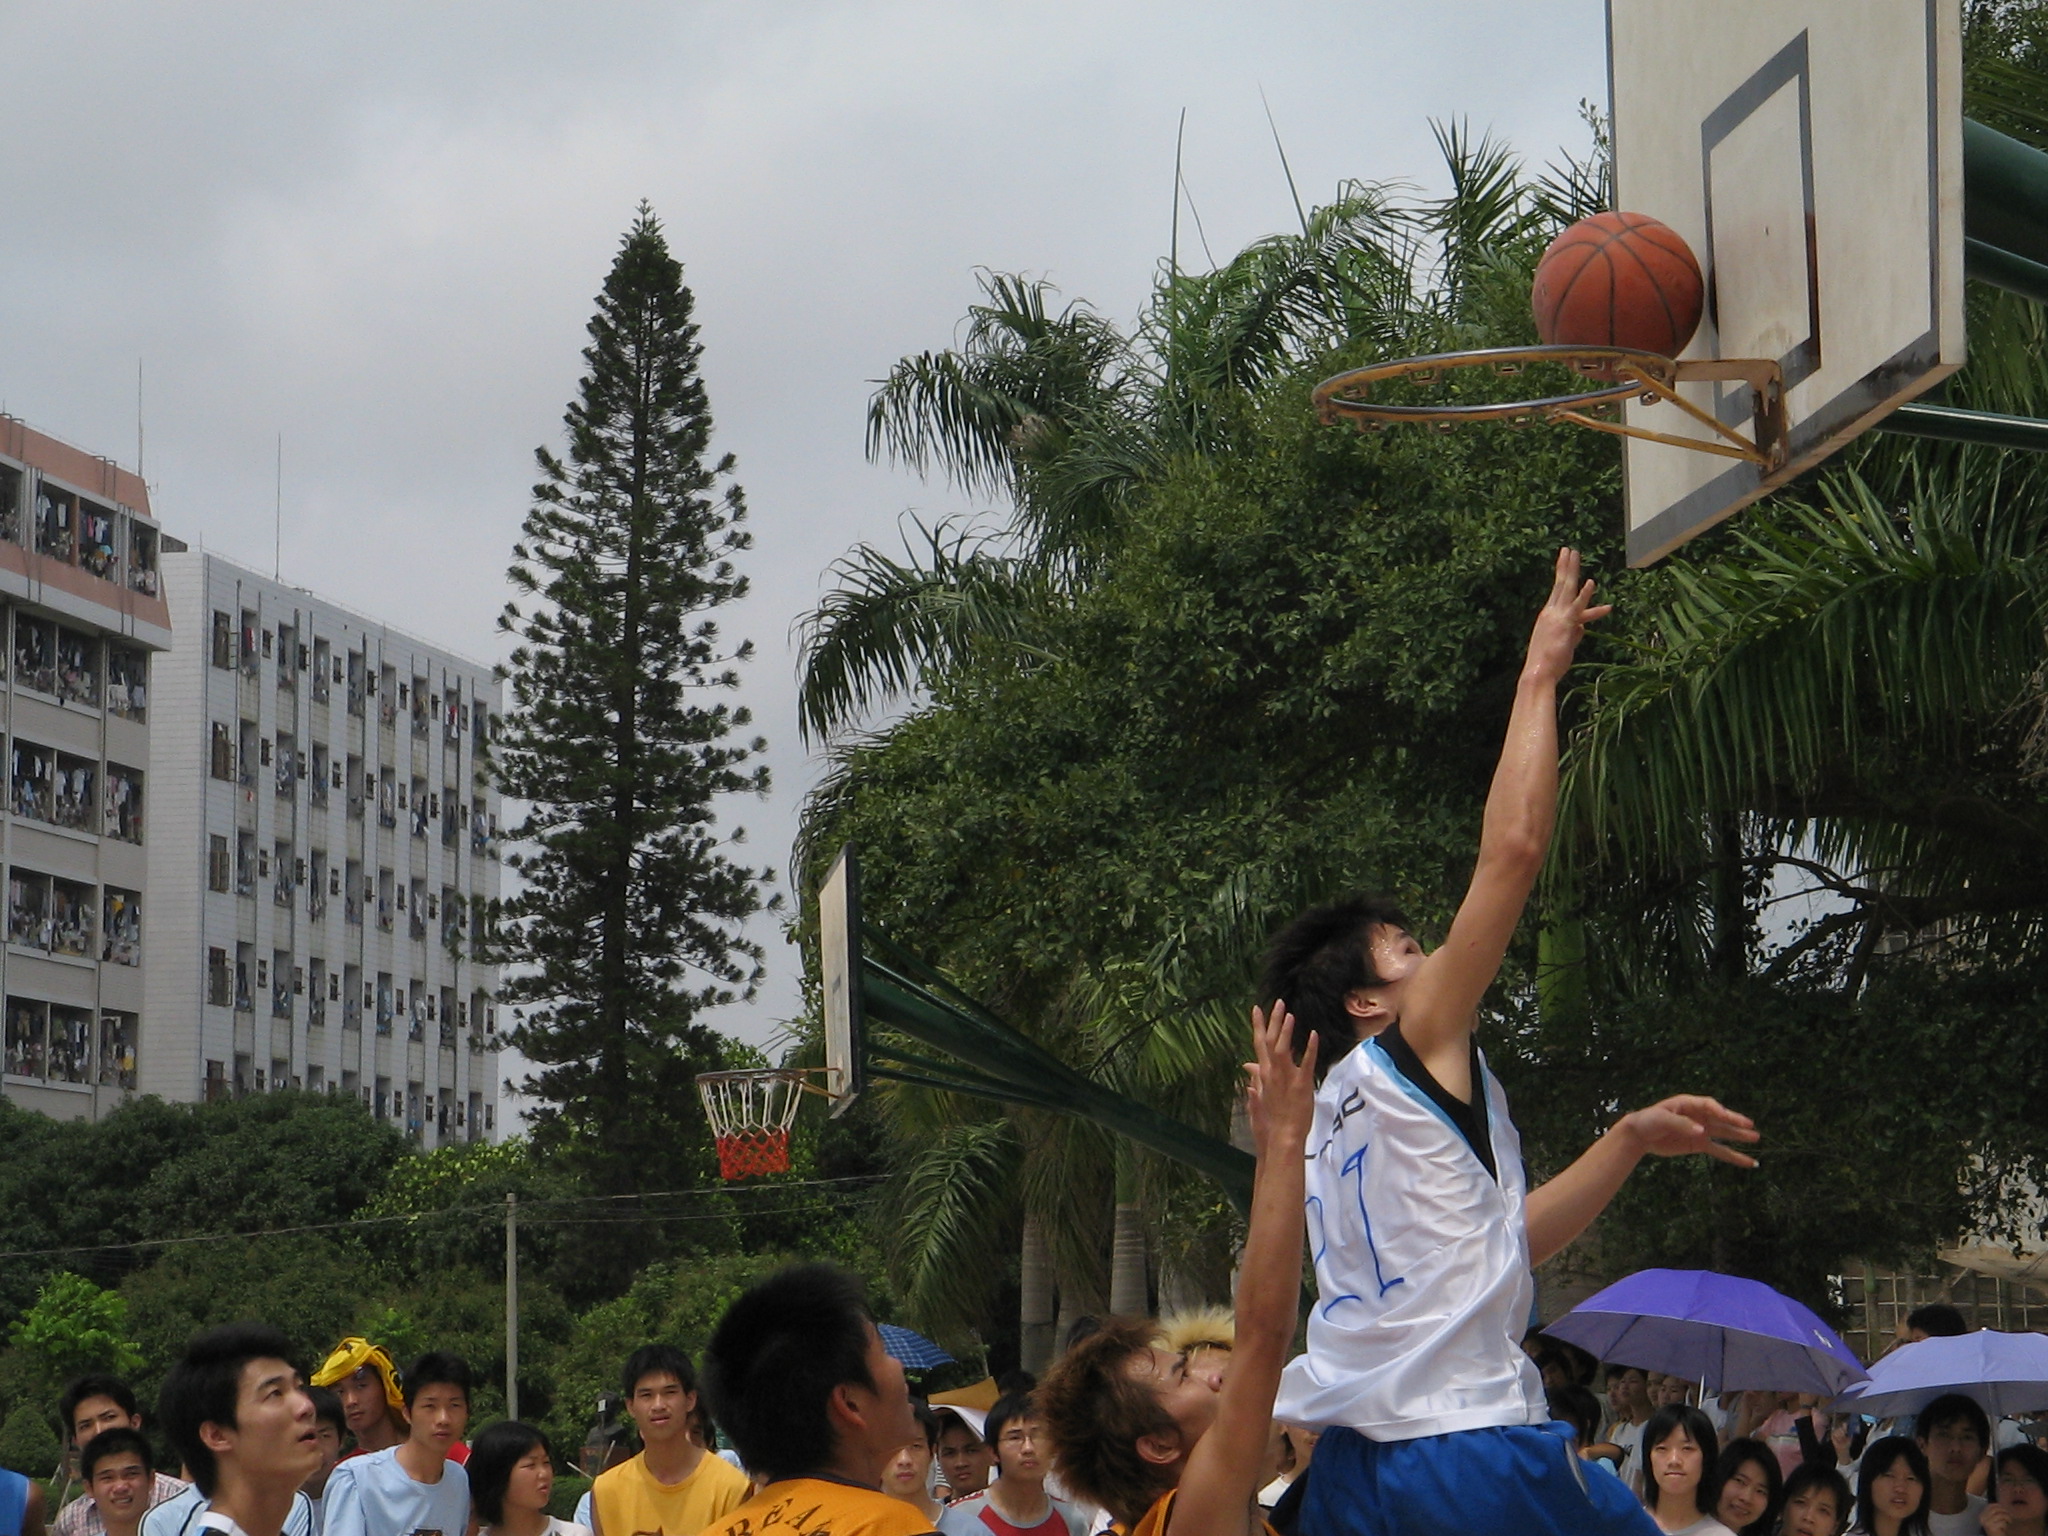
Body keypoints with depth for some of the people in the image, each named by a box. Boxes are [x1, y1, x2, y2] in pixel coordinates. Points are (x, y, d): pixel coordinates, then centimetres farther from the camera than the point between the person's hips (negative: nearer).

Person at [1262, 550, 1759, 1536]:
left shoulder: (1338, 1112, 21)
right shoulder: (1417, 1049, -1)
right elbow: (1515, 848, -7)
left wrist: (1630, 1142, 25)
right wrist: (1542, 673, 1)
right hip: (1466, 1451, -8)